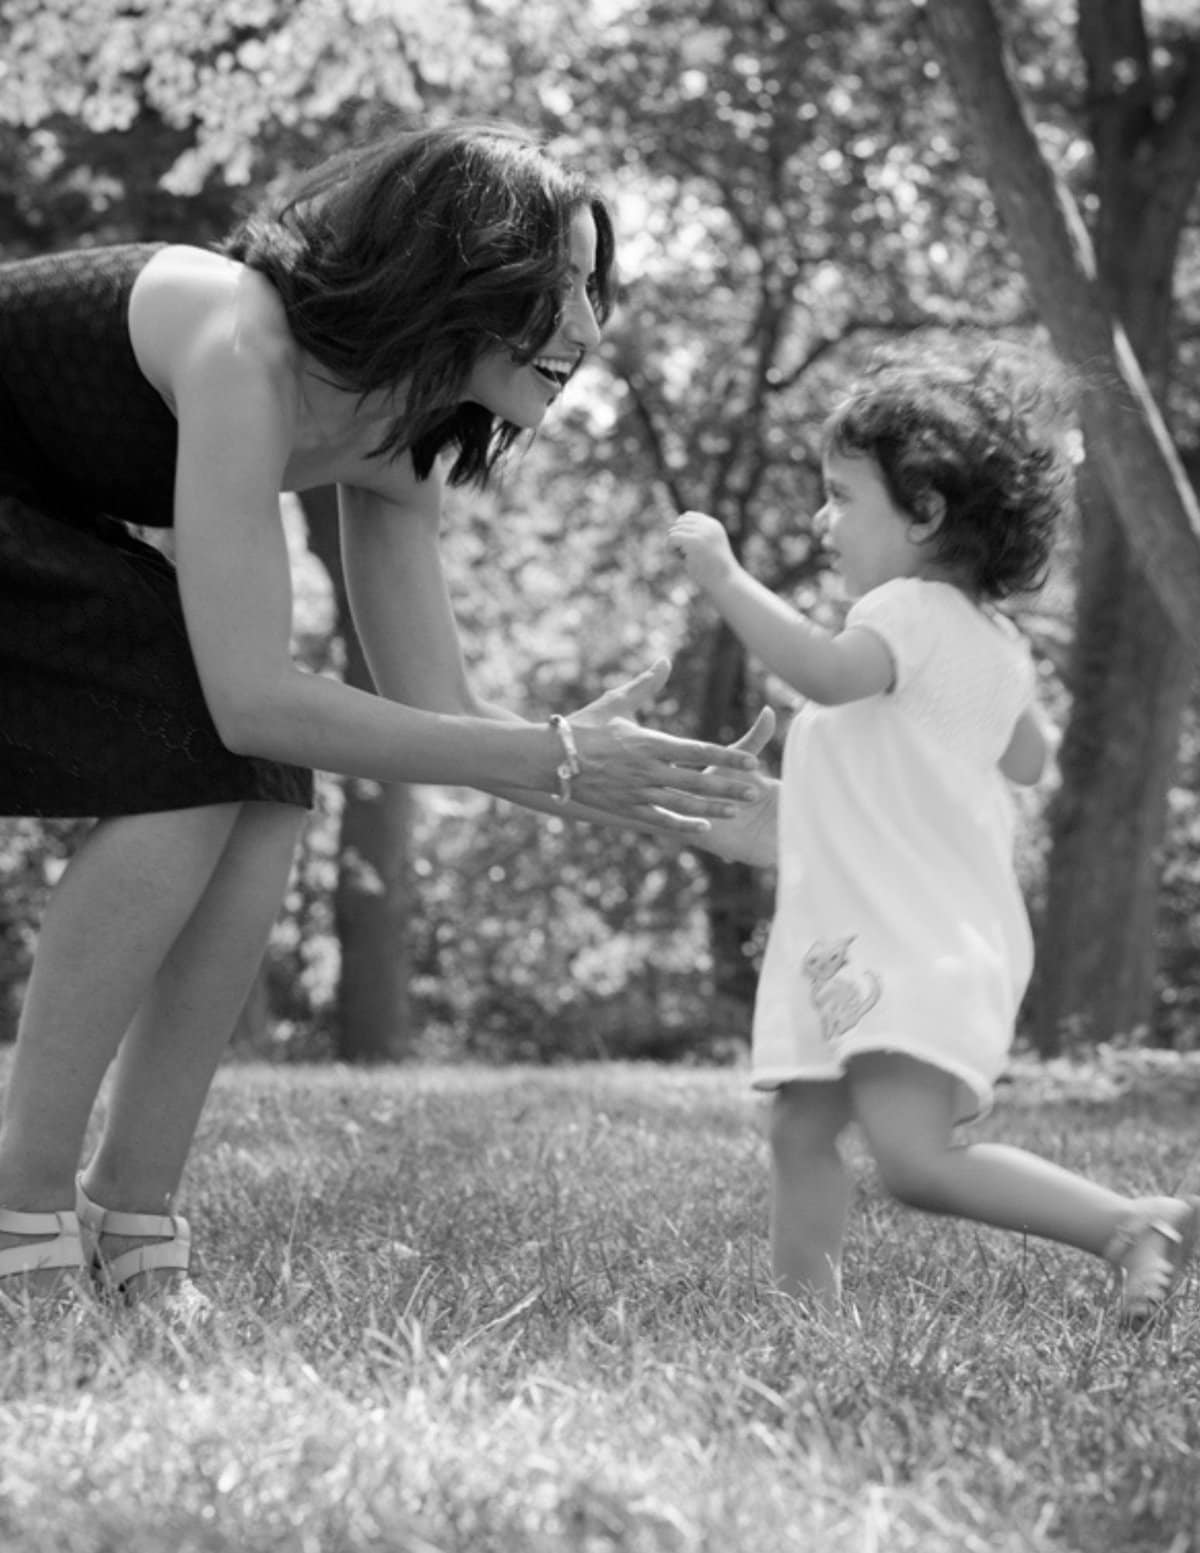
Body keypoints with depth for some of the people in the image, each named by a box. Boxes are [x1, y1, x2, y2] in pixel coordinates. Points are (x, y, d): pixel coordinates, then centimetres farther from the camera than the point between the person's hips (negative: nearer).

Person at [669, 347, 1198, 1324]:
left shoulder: (911, 610, -11)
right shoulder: (994, 641, 18)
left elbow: (829, 670, -33)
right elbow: (1030, 759, 33)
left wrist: (724, 577, -28)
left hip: (918, 950, -11)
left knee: (917, 1159, -20)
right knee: (801, 1129, 8)